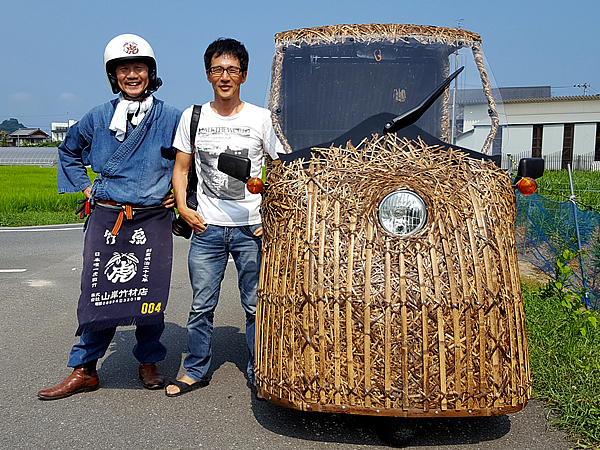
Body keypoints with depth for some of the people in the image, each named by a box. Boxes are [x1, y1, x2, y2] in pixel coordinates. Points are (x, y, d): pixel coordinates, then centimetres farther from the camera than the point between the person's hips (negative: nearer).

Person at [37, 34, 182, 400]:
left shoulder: (172, 118, 1)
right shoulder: (98, 118, 7)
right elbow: (69, 151, 24)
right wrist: (85, 188, 13)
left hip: (153, 220, -1)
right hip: (106, 219, 2)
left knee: (149, 294, 3)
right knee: (98, 294, 4)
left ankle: (149, 362, 24)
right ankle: (84, 371, 17)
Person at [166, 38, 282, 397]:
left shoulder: (261, 118, 2)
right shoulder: (193, 117, 7)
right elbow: (181, 168, 13)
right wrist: (183, 206, -2)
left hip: (252, 230, -1)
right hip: (207, 228, 2)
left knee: (257, 306, 5)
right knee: (202, 306, 7)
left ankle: (259, 373, 20)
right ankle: (196, 371, 24)